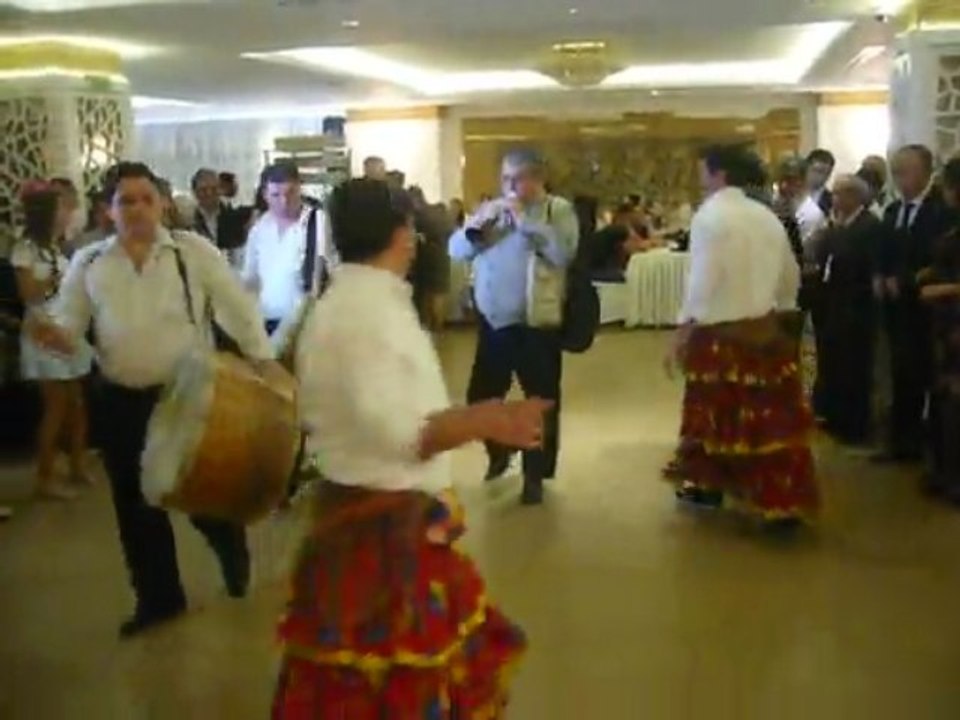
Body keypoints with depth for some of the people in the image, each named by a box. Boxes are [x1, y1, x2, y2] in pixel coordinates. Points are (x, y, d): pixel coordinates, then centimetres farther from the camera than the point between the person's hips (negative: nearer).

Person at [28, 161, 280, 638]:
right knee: (136, 503, 11)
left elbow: (238, 306, -4)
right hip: (123, 401, 3)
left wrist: (264, 360, -10)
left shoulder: (193, 250, -4)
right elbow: (70, 324, 4)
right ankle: (158, 599, 29)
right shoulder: (89, 263, 3)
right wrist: (54, 334, -19)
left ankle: (234, 558, 40)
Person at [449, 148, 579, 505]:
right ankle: (498, 453, 41)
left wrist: (525, 218, -22)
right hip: (492, 322, 5)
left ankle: (535, 475, 21)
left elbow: (563, 254, -22)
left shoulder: (558, 210, -5)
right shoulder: (490, 208, 11)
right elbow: (456, 250, 4)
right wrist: (477, 224, -14)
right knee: (481, 397, 15)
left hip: (537, 326, -5)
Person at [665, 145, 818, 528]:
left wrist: (681, 336, -13)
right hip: (766, 330, 6)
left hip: (721, 332, -6)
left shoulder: (710, 215, -11)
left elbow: (702, 282, -18)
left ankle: (707, 486, 21)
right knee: (772, 415, 8)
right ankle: (784, 500, 11)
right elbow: (790, 276, 16)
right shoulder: (767, 216, 10)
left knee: (716, 411, 9)